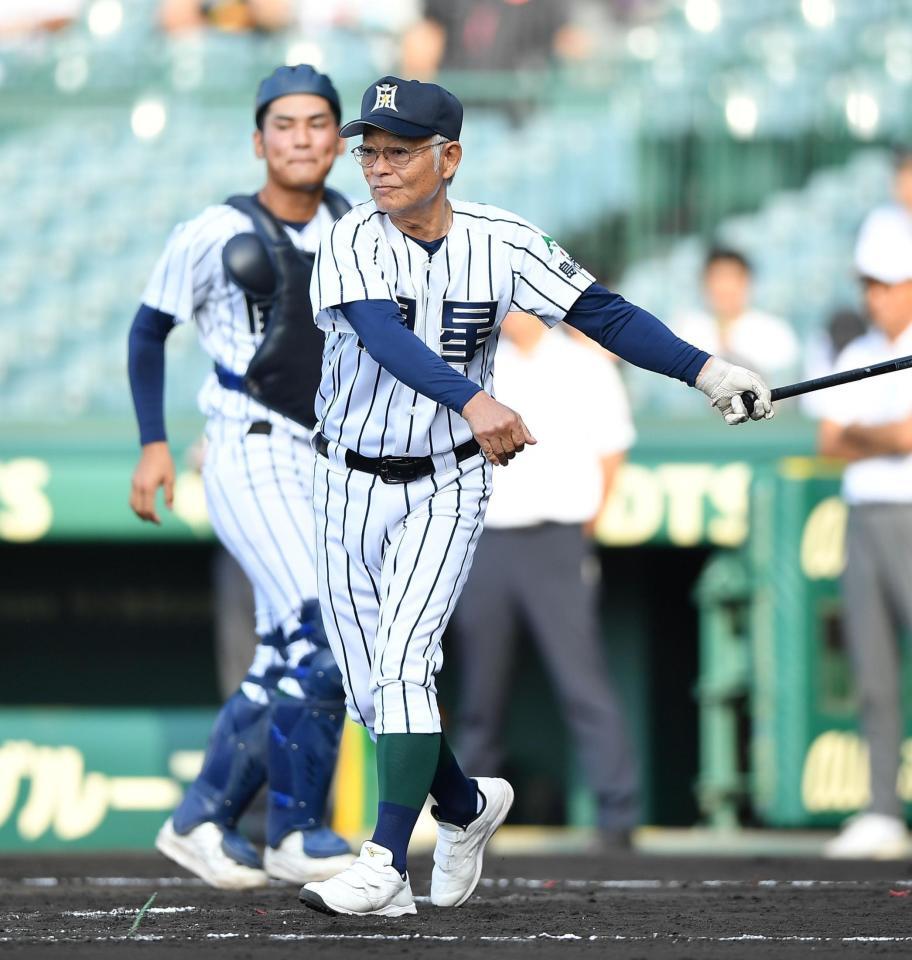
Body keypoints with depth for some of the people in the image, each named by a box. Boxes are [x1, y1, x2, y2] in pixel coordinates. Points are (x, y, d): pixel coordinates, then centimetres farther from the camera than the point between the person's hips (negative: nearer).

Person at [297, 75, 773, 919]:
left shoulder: (500, 242, -8)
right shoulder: (354, 242, -14)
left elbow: (602, 313, -4)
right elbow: (384, 335, -32)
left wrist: (704, 370, -16)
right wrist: (473, 401, -49)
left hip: (446, 487, -1)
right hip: (349, 487, 1)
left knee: (402, 661, -19)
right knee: (370, 691, 6)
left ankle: (387, 860, -19)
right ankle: (465, 806, 32)